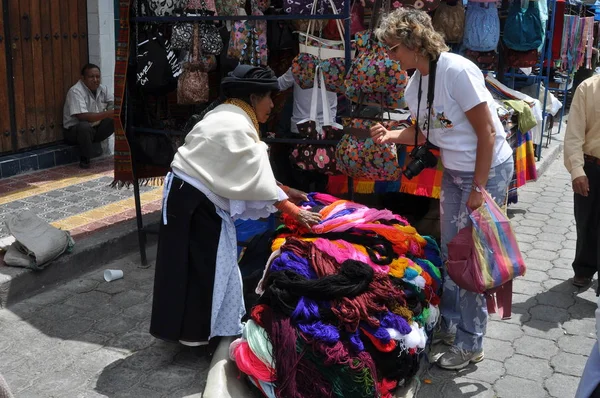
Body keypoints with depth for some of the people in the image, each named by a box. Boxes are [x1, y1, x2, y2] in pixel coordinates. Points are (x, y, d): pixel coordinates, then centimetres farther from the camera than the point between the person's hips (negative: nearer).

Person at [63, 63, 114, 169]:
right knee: (84, 126, -40)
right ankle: (84, 159, -18)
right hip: (75, 129, -6)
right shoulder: (76, 91, -22)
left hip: (96, 128, 6)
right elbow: (83, 116, -34)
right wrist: (108, 113, -39)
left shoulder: (102, 88, 1)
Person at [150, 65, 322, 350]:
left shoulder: (229, 117, 9)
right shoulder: (236, 126, -22)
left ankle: (198, 324, 30)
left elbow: (250, 171, 10)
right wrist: (295, 212, -19)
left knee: (207, 260, 17)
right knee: (196, 263, 2)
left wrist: (284, 190, 9)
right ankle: (192, 331, 16)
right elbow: (258, 179, -24)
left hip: (201, 198, 10)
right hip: (191, 200, -10)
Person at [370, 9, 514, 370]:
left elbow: (487, 133, -21)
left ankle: (470, 344, 13)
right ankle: (448, 324, 32)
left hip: (488, 171, -8)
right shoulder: (415, 84, 1)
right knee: (450, 252, 15)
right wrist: (391, 135, -8)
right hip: (454, 171, 8)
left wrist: (478, 189, -20)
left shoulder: (457, 70, -24)